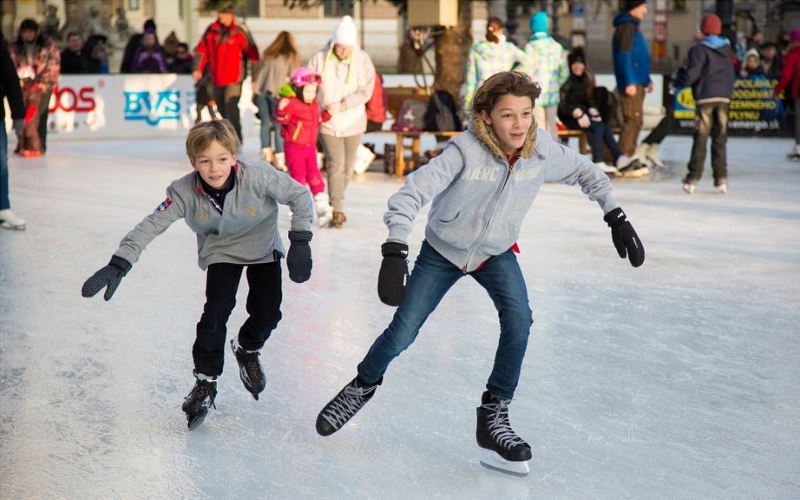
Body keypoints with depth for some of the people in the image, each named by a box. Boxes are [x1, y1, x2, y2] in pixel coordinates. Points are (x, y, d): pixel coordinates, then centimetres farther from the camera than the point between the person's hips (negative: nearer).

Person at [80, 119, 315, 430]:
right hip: (220, 251, 0)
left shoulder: (259, 177, -33)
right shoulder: (185, 192, -29)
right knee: (216, 310, -15)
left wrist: (300, 242, -25)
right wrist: (118, 265, -39)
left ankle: (247, 350, 28)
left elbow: (300, 196, -21)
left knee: (267, 312, -7)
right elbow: (151, 226, -29)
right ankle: (205, 381, 1)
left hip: (263, 248, 0)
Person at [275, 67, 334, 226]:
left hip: (310, 146, 6)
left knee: (314, 175, 8)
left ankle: (323, 207, 12)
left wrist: (327, 114, 10)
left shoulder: (314, 105, 8)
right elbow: (282, 119, -24)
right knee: (298, 176, -2)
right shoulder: (292, 103, -16)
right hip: (294, 146, -6)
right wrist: (281, 109, -42)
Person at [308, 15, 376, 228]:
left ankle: (334, 201, 33)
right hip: (328, 122, -2)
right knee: (335, 164, -12)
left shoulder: (363, 60, -7)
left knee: (348, 166, 12)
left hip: (353, 121, 2)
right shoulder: (319, 59, -8)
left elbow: (365, 92, -10)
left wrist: (341, 105, -20)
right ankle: (337, 210, -8)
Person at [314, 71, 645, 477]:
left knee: (518, 320, -22)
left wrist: (615, 217, -3)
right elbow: (411, 194, -37)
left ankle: (493, 417, -7)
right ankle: (363, 385, 34)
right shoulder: (466, 151, -33)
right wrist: (395, 253, -47)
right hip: (442, 251, -2)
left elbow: (585, 172, 0)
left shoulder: (542, 150, -21)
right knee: (402, 333, 2)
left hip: (496, 253, 2)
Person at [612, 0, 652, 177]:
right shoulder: (627, 27, -10)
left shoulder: (632, 26, 21)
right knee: (633, 120, -12)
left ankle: (629, 159, 17)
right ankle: (623, 163, -13)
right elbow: (624, 56, -18)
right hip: (631, 83, -10)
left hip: (637, 82, 10)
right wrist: (629, 82, -23)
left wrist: (647, 79, 27)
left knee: (635, 121, 12)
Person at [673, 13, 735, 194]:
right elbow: (731, 74, 17)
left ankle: (693, 178, -4)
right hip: (724, 98, 4)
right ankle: (721, 178, 4)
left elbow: (692, 73, -14)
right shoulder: (726, 48, 12)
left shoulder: (699, 48, -6)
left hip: (705, 98, -4)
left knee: (700, 139, -3)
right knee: (720, 140, 7)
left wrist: (679, 80, 2)